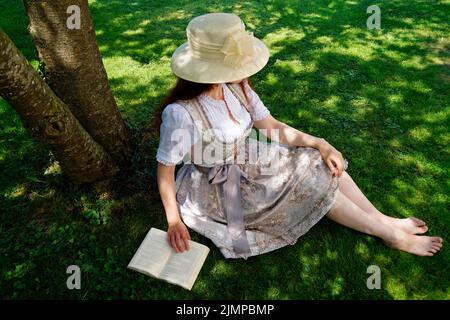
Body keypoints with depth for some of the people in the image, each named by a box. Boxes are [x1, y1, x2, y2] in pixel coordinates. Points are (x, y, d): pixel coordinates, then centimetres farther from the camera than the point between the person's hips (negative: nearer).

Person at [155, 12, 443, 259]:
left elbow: (273, 127, -3)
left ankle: (385, 221, 6)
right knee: (311, 182, -12)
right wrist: (174, 221, -15)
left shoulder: (236, 87, -11)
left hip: (245, 162, 7)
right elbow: (165, 169, -20)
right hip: (215, 188, -6)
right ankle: (390, 235, 4)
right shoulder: (180, 114, -32)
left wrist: (320, 144, -12)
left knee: (321, 164, -4)